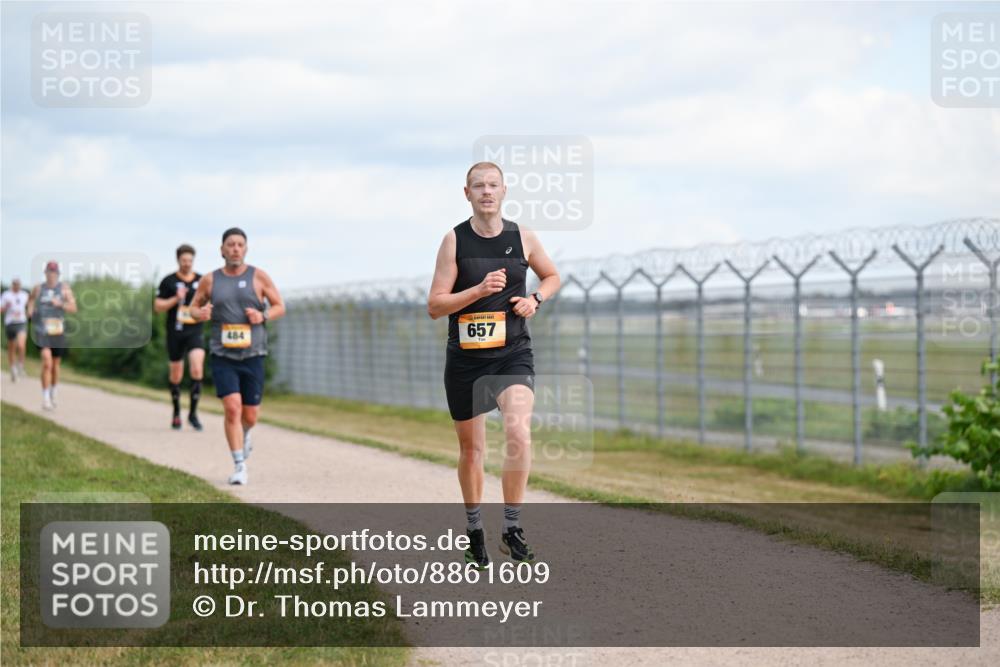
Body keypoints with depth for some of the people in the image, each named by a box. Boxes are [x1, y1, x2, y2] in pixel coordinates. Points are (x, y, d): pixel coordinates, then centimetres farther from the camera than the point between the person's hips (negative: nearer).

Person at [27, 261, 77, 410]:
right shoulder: (38, 288, 2)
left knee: (55, 364, 14)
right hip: (42, 330, -2)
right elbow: (31, 298, 22)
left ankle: (53, 395, 35)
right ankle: (45, 398, -17)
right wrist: (30, 310, 2)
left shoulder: (64, 288, 1)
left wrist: (60, 304, -20)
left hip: (58, 330, 2)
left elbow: (73, 308, -4)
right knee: (47, 363, -18)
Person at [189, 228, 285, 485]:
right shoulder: (210, 280, 3)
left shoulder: (258, 276, 1)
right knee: (232, 408, -16)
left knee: (250, 416, 5)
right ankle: (240, 466, -8)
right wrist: (200, 313, -10)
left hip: (252, 355, 1)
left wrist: (263, 315, -15)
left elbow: (280, 307, 6)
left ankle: (244, 433, 43)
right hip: (222, 356, -1)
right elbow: (193, 307, 14)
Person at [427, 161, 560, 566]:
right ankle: (474, 529, 32)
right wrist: (480, 289, -20)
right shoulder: (455, 241, -4)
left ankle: (512, 529, -13)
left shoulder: (522, 238, 1)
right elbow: (434, 306, -7)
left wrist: (535, 299, -1)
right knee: (471, 449, 11)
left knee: (519, 432, -24)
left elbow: (552, 276, 20)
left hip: (513, 355, 0)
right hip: (466, 359, 0)